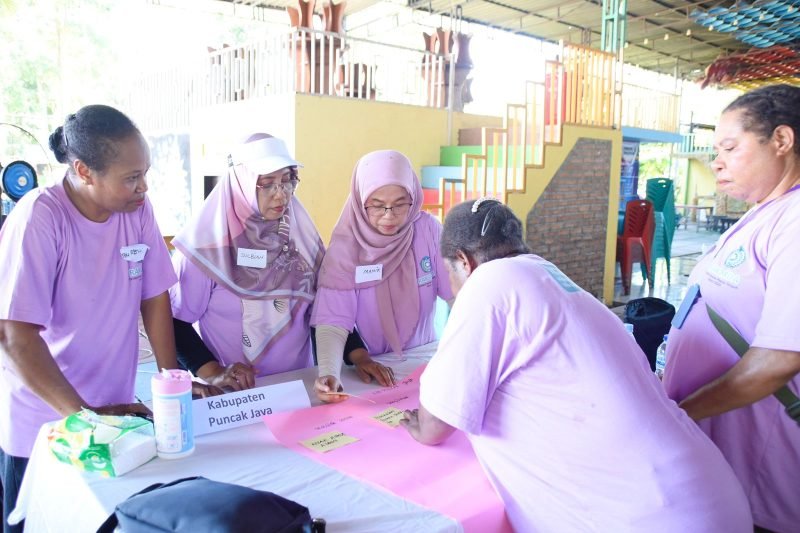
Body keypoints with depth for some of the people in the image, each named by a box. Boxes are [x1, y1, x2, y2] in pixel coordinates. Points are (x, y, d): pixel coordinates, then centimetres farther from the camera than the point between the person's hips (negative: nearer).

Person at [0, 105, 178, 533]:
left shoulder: (137, 210, -7)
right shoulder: (38, 219, -20)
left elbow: (154, 296, 0)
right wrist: (86, 416, -23)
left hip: (114, 412, 4)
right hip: (41, 426, -4)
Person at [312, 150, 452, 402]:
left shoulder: (429, 230, -10)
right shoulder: (345, 247, -14)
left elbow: (457, 293, -3)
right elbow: (333, 320, -20)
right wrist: (329, 373, -36)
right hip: (370, 368, 0)